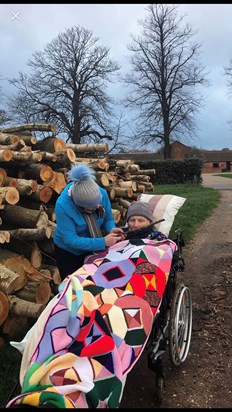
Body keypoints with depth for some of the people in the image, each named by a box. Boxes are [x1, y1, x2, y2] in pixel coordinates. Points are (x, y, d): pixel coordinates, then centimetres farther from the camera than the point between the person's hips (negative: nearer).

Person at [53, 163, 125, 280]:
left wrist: (111, 229, -29)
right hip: (68, 252, -3)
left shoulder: (102, 193, -22)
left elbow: (108, 219, -6)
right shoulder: (63, 205, -33)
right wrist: (103, 242, -37)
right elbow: (71, 240, -32)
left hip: (93, 250, 3)